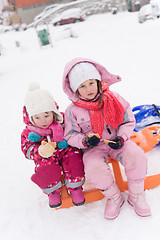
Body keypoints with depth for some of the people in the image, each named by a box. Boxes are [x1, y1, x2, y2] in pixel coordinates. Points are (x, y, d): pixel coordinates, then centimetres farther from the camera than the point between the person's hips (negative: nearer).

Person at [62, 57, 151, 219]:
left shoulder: (114, 99, -3)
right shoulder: (73, 111, -5)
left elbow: (128, 121, 2)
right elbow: (70, 136, -2)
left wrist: (121, 138, -15)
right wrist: (85, 141, -23)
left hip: (115, 142, 1)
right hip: (93, 148, -1)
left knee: (136, 155, -27)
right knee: (94, 168, -32)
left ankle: (136, 196, -3)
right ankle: (114, 197, -3)